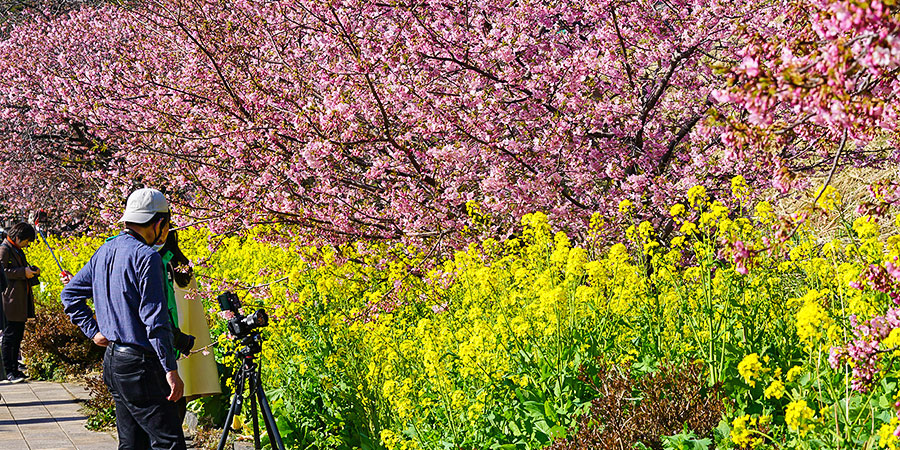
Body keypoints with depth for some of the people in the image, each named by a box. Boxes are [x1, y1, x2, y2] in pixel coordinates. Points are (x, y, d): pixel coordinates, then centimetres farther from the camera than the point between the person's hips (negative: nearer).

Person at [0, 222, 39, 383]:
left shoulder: (17, 250, 20)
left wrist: (31, 270, 14)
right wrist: (23, 272, -19)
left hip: (21, 302, 10)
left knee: (18, 335, 11)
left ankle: (14, 369, 17)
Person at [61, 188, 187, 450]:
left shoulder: (104, 252, 12)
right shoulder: (146, 256, -15)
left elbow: (70, 294, 21)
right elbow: (155, 319, -19)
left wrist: (93, 331, 18)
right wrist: (171, 369, -17)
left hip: (112, 360, 9)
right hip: (139, 365, -9)